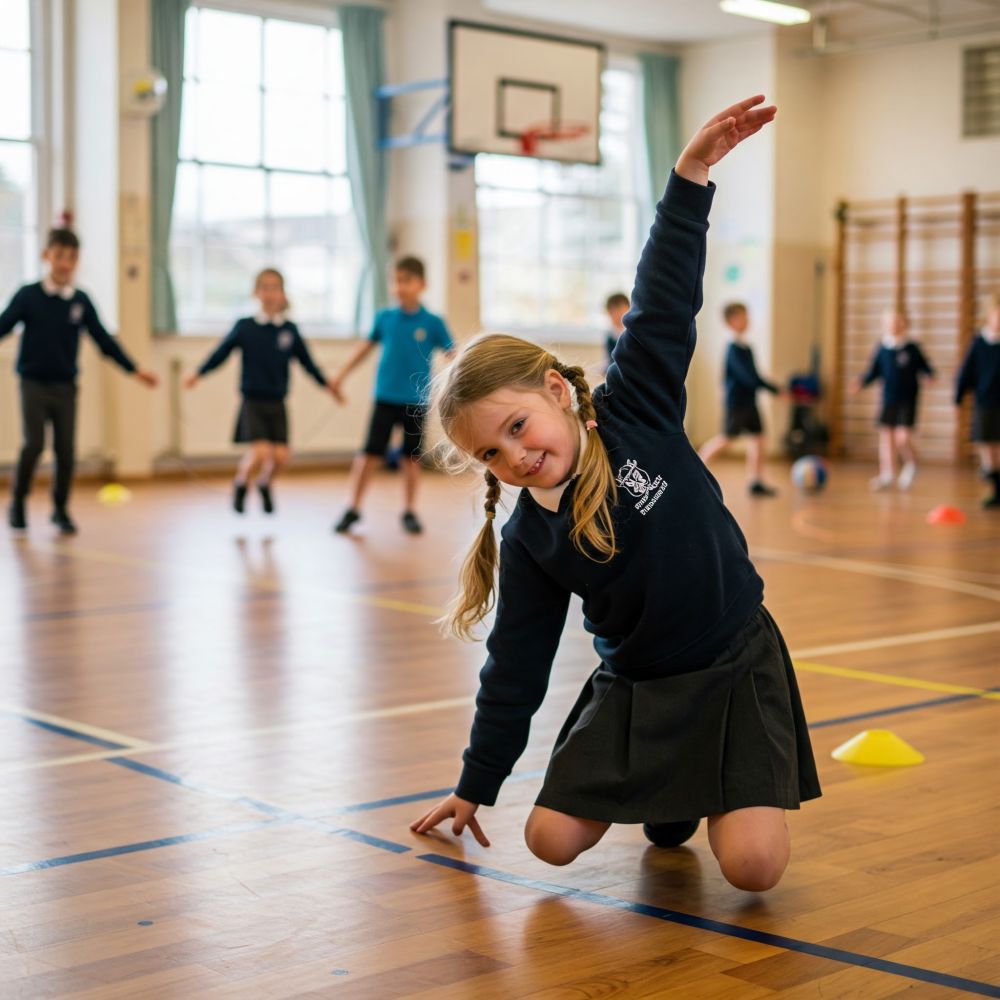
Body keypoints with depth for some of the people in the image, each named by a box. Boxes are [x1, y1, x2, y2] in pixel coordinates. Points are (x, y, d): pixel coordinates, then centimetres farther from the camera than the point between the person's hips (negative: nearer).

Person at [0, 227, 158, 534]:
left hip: (65, 387, 3)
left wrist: (134, 369, 8)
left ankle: (61, 509, 19)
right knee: (34, 443, -15)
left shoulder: (81, 301, 2)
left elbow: (103, 339, 8)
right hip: (34, 384, -3)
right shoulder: (28, 296, -5)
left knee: (66, 450, 1)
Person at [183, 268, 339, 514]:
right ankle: (241, 484, 14)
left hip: (277, 404, 2)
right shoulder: (244, 327, -3)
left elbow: (306, 361, 9)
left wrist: (326, 383, 4)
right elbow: (221, 353, 2)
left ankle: (265, 484, 28)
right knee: (260, 451, -18)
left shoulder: (290, 330, 2)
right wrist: (198, 374, -7)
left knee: (280, 456, -6)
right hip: (252, 402, -2)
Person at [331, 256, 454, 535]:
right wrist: (342, 374, 18)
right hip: (385, 398, 1)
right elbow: (367, 346, 15)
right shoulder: (385, 318, 1)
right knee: (369, 454, -3)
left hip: (416, 401, -1)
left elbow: (452, 356, -3)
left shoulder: (433, 323, -4)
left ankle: (409, 512, 21)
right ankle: (353, 508, 7)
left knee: (411, 458, 7)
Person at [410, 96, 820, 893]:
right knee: (552, 840, -7)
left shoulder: (635, 412, -10)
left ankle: (717, 790, 17)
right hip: (633, 686, 3)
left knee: (753, 865, -18)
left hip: (736, 664, -3)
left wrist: (691, 175, -23)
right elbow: (515, 673, 1)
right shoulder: (528, 543, -6)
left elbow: (665, 302, -14)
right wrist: (475, 788, 5)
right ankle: (666, 790, 19)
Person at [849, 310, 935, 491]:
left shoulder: (912, 348, -6)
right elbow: (873, 372, 7)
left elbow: (924, 367, -1)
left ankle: (910, 464, 17)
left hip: (907, 401, -3)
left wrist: (930, 375, -21)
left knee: (902, 437, -13)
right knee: (886, 436, 4)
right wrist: (861, 382, -8)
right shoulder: (882, 349, 2)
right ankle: (887, 475, 17)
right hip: (888, 401, 4)